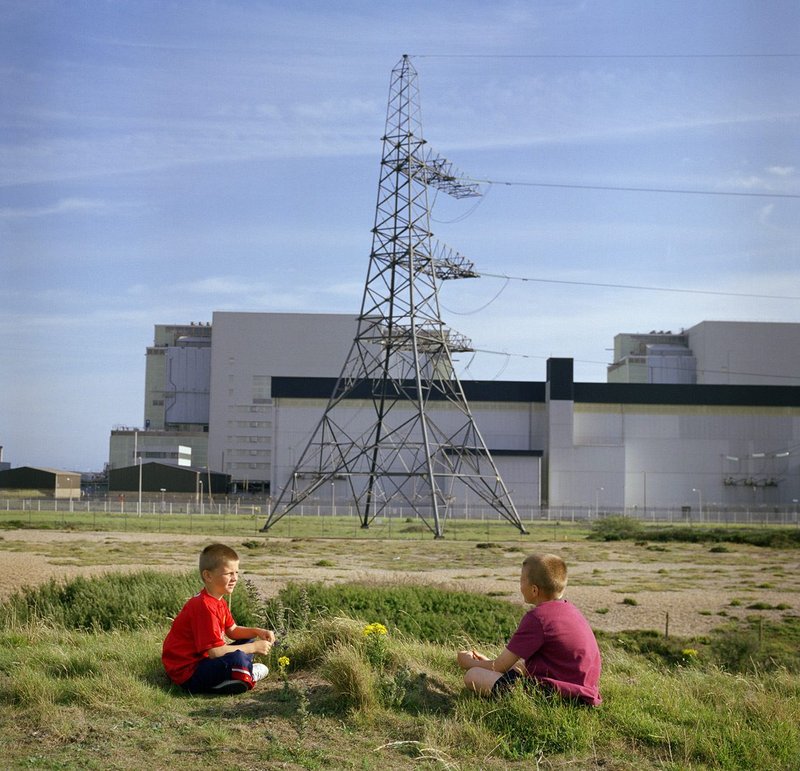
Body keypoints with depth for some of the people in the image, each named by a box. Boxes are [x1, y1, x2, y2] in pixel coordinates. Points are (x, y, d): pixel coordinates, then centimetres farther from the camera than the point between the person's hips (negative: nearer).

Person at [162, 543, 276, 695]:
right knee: (237, 659, -32)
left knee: (248, 641, 16)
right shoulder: (204, 606, -25)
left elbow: (232, 630, 17)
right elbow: (215, 651, -26)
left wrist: (257, 632, -2)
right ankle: (246, 676, -2)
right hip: (187, 673, -11)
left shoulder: (218, 600, 8)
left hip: (203, 659, 11)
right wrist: (253, 648, -18)